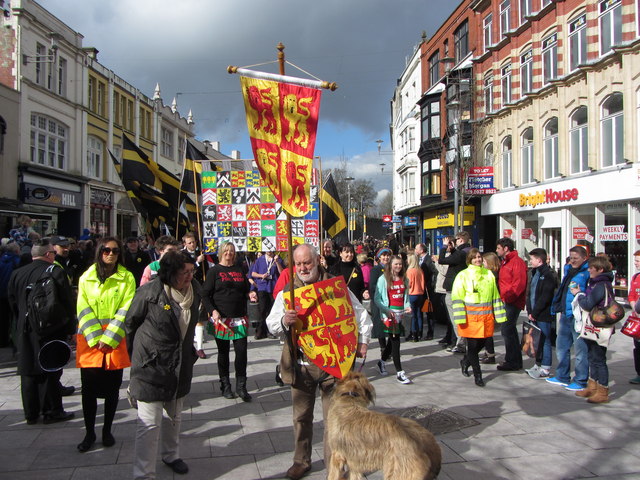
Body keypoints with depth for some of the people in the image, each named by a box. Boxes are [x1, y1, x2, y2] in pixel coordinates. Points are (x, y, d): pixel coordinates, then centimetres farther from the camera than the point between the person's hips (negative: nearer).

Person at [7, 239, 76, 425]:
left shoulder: (16, 274, 2)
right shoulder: (56, 272, -14)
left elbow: (12, 304, 10)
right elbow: (68, 303, -11)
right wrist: (69, 329, -1)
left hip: (25, 333, 5)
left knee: (28, 374, 12)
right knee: (50, 373, 5)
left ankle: (31, 414, 19)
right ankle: (51, 411, 14)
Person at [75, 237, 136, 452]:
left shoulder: (127, 278, 1)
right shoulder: (86, 277, 6)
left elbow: (126, 311, -5)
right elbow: (83, 310, 0)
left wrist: (109, 338, -12)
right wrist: (95, 338, -10)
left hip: (115, 342, -1)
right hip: (89, 341, 1)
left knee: (112, 388, 8)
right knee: (88, 389, 3)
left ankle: (107, 430, 24)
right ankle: (89, 433, 18)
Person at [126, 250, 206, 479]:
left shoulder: (195, 289, -1)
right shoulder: (149, 292, -18)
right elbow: (130, 323, -4)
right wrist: (136, 352, 7)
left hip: (181, 365, 6)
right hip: (151, 366, -6)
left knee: (174, 417, 23)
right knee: (149, 424, -6)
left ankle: (171, 455, 45)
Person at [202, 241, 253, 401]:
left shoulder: (239, 270, 13)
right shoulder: (214, 271, 1)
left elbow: (246, 290, 21)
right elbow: (205, 294, -2)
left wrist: (251, 294, -2)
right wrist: (213, 311, -15)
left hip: (239, 318, 3)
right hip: (221, 319, -3)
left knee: (241, 351, -3)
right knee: (223, 352, 7)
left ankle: (241, 387, 7)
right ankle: (225, 386, 20)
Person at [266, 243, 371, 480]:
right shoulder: (287, 292, 3)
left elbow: (361, 314, 10)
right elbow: (271, 325, -3)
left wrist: (362, 341, 2)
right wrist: (284, 321, -24)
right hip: (300, 365, 2)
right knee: (301, 416, 13)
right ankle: (301, 460, 30)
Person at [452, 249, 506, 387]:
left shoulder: (489, 274, 11)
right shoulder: (463, 275, -2)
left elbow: (495, 296, 16)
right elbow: (458, 298, -5)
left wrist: (499, 315, 13)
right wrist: (461, 318, -12)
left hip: (486, 316, 4)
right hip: (470, 316, -4)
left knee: (481, 343, 12)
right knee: (473, 345, -1)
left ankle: (465, 362, 39)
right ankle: (477, 375, 12)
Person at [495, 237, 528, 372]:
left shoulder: (517, 262, -13)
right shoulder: (504, 262, 18)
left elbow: (519, 283, -22)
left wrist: (508, 297, -21)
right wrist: (502, 298, 13)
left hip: (512, 303, -10)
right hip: (506, 302, 10)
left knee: (507, 330, -9)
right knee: (510, 330, 15)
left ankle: (512, 362, -1)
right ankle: (516, 361, 26)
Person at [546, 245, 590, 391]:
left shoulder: (588, 272, -11)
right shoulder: (568, 270, 15)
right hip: (565, 315, 9)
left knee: (580, 349, 1)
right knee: (561, 346, 17)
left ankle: (580, 381, 12)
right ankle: (562, 377, 30)